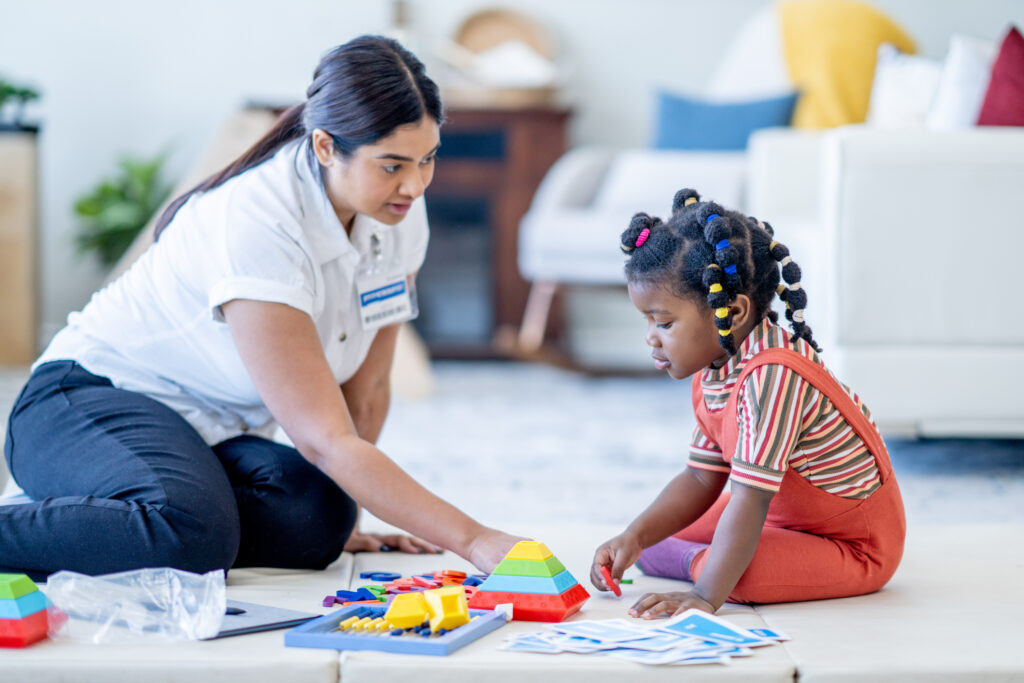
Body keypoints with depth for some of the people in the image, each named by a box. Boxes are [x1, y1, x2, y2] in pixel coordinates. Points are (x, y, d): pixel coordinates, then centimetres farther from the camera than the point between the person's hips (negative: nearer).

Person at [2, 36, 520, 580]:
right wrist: (473, 541, -35)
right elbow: (327, 441, -32)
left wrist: (338, 518, 2)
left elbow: (365, 391, 5)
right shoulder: (257, 224, -29)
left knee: (318, 519, -25)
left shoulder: (400, 214, -7)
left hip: (216, 433, 8)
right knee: (193, 530, -39)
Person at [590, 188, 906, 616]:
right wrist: (635, 536, -13)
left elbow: (749, 499, -35)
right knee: (655, 543, 7)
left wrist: (706, 596, -36)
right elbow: (702, 479, 2)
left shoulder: (773, 377, -33)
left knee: (745, 575, -35)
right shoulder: (711, 376, -2)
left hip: (858, 546, -9)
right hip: (787, 515, 9)